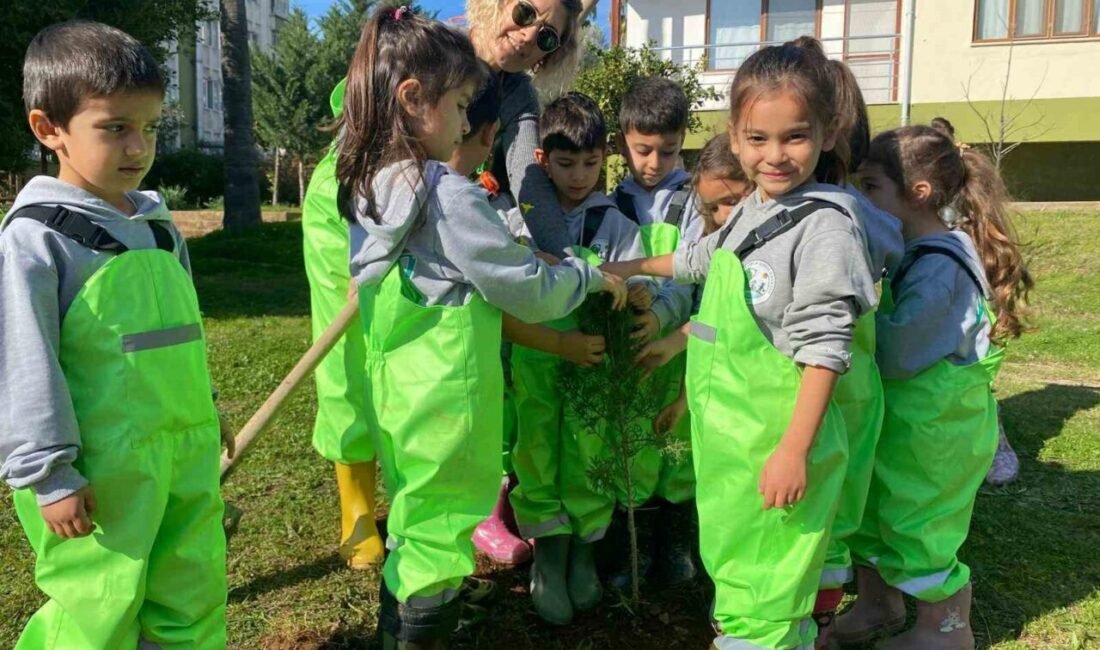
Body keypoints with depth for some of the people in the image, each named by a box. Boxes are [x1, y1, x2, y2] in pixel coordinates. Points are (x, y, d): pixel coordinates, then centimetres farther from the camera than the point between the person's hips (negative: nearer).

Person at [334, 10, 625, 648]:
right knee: (439, 536, 8)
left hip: (396, 390, 8)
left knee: (414, 525, 22)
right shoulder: (449, 194, -20)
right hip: (446, 398, -8)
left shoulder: (368, 184, 5)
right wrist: (591, 276, 3)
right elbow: (526, 289, -13)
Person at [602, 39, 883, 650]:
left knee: (762, 589, 2)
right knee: (732, 561, 22)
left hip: (775, 440, -9)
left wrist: (795, 449, -21)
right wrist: (632, 267, 39)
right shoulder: (752, 211, 9)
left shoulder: (825, 224, -18)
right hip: (727, 431, 9)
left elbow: (823, 346, -20)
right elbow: (702, 260, 29)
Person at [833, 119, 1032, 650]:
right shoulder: (915, 250, 2)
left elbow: (896, 355, -24)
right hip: (900, 417, 9)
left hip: (931, 429, -8)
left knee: (915, 528, 8)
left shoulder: (939, 266, -26)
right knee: (866, 508, 19)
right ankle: (877, 605, 41)